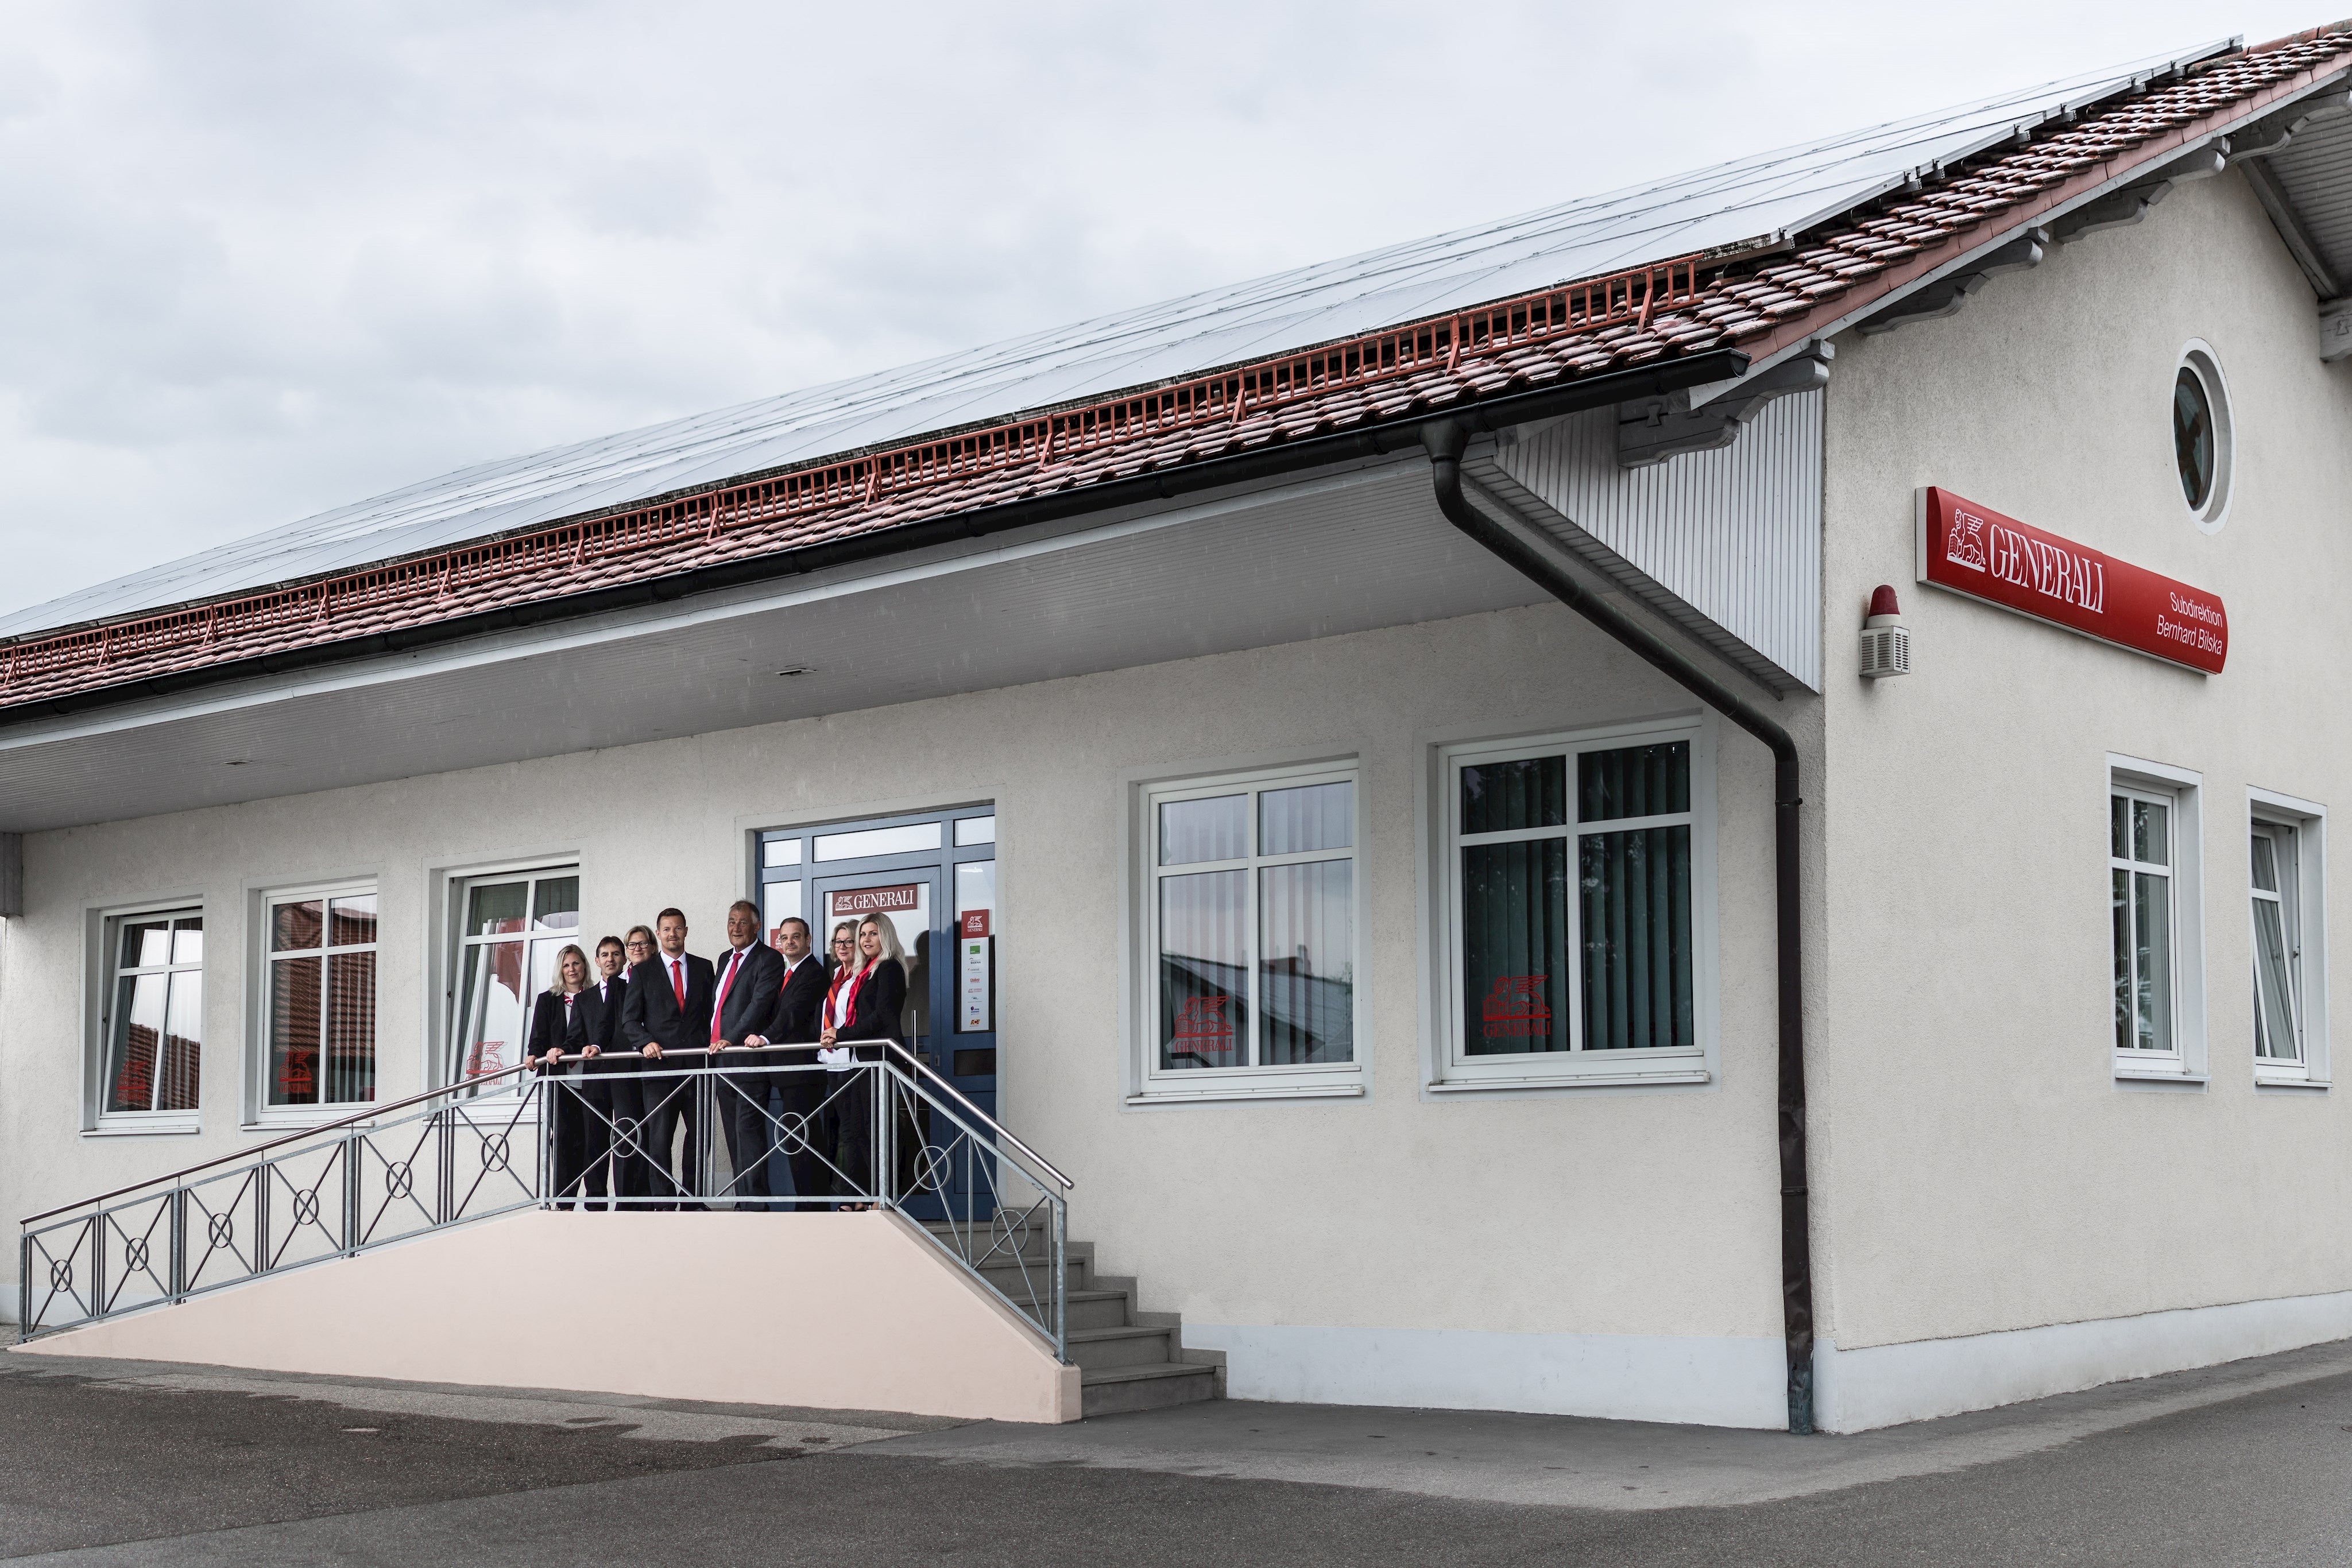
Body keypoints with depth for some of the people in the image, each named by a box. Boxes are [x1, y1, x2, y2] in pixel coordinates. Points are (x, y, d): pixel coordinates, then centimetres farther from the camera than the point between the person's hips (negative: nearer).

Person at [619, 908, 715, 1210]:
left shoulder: (704, 968, 14)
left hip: (697, 1062, 2)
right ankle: (663, 1203, -3)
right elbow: (629, 1020, 5)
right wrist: (646, 1042, -12)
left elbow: (712, 1012, 13)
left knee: (701, 1133, 3)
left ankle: (691, 1196, 15)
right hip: (659, 1062, -2)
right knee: (659, 1137, -6)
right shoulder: (643, 972, 8)